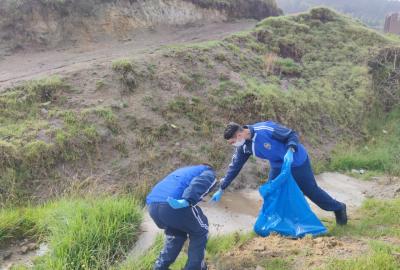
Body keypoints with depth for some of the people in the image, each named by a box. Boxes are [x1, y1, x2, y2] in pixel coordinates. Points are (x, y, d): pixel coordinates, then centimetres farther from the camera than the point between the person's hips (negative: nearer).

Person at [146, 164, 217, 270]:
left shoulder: (184, 171, 41)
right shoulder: (209, 173, 21)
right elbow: (200, 183, -7)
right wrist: (187, 201, -24)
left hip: (152, 204, 7)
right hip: (172, 205, -7)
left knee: (175, 234, 33)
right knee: (200, 232, 21)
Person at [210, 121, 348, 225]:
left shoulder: (266, 129, -33)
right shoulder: (243, 147, -11)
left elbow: (292, 135, -22)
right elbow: (234, 167, -3)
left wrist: (290, 150, -40)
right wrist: (221, 189, -2)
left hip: (297, 161, -6)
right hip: (277, 166, 6)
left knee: (311, 190, 6)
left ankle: (338, 208, 30)